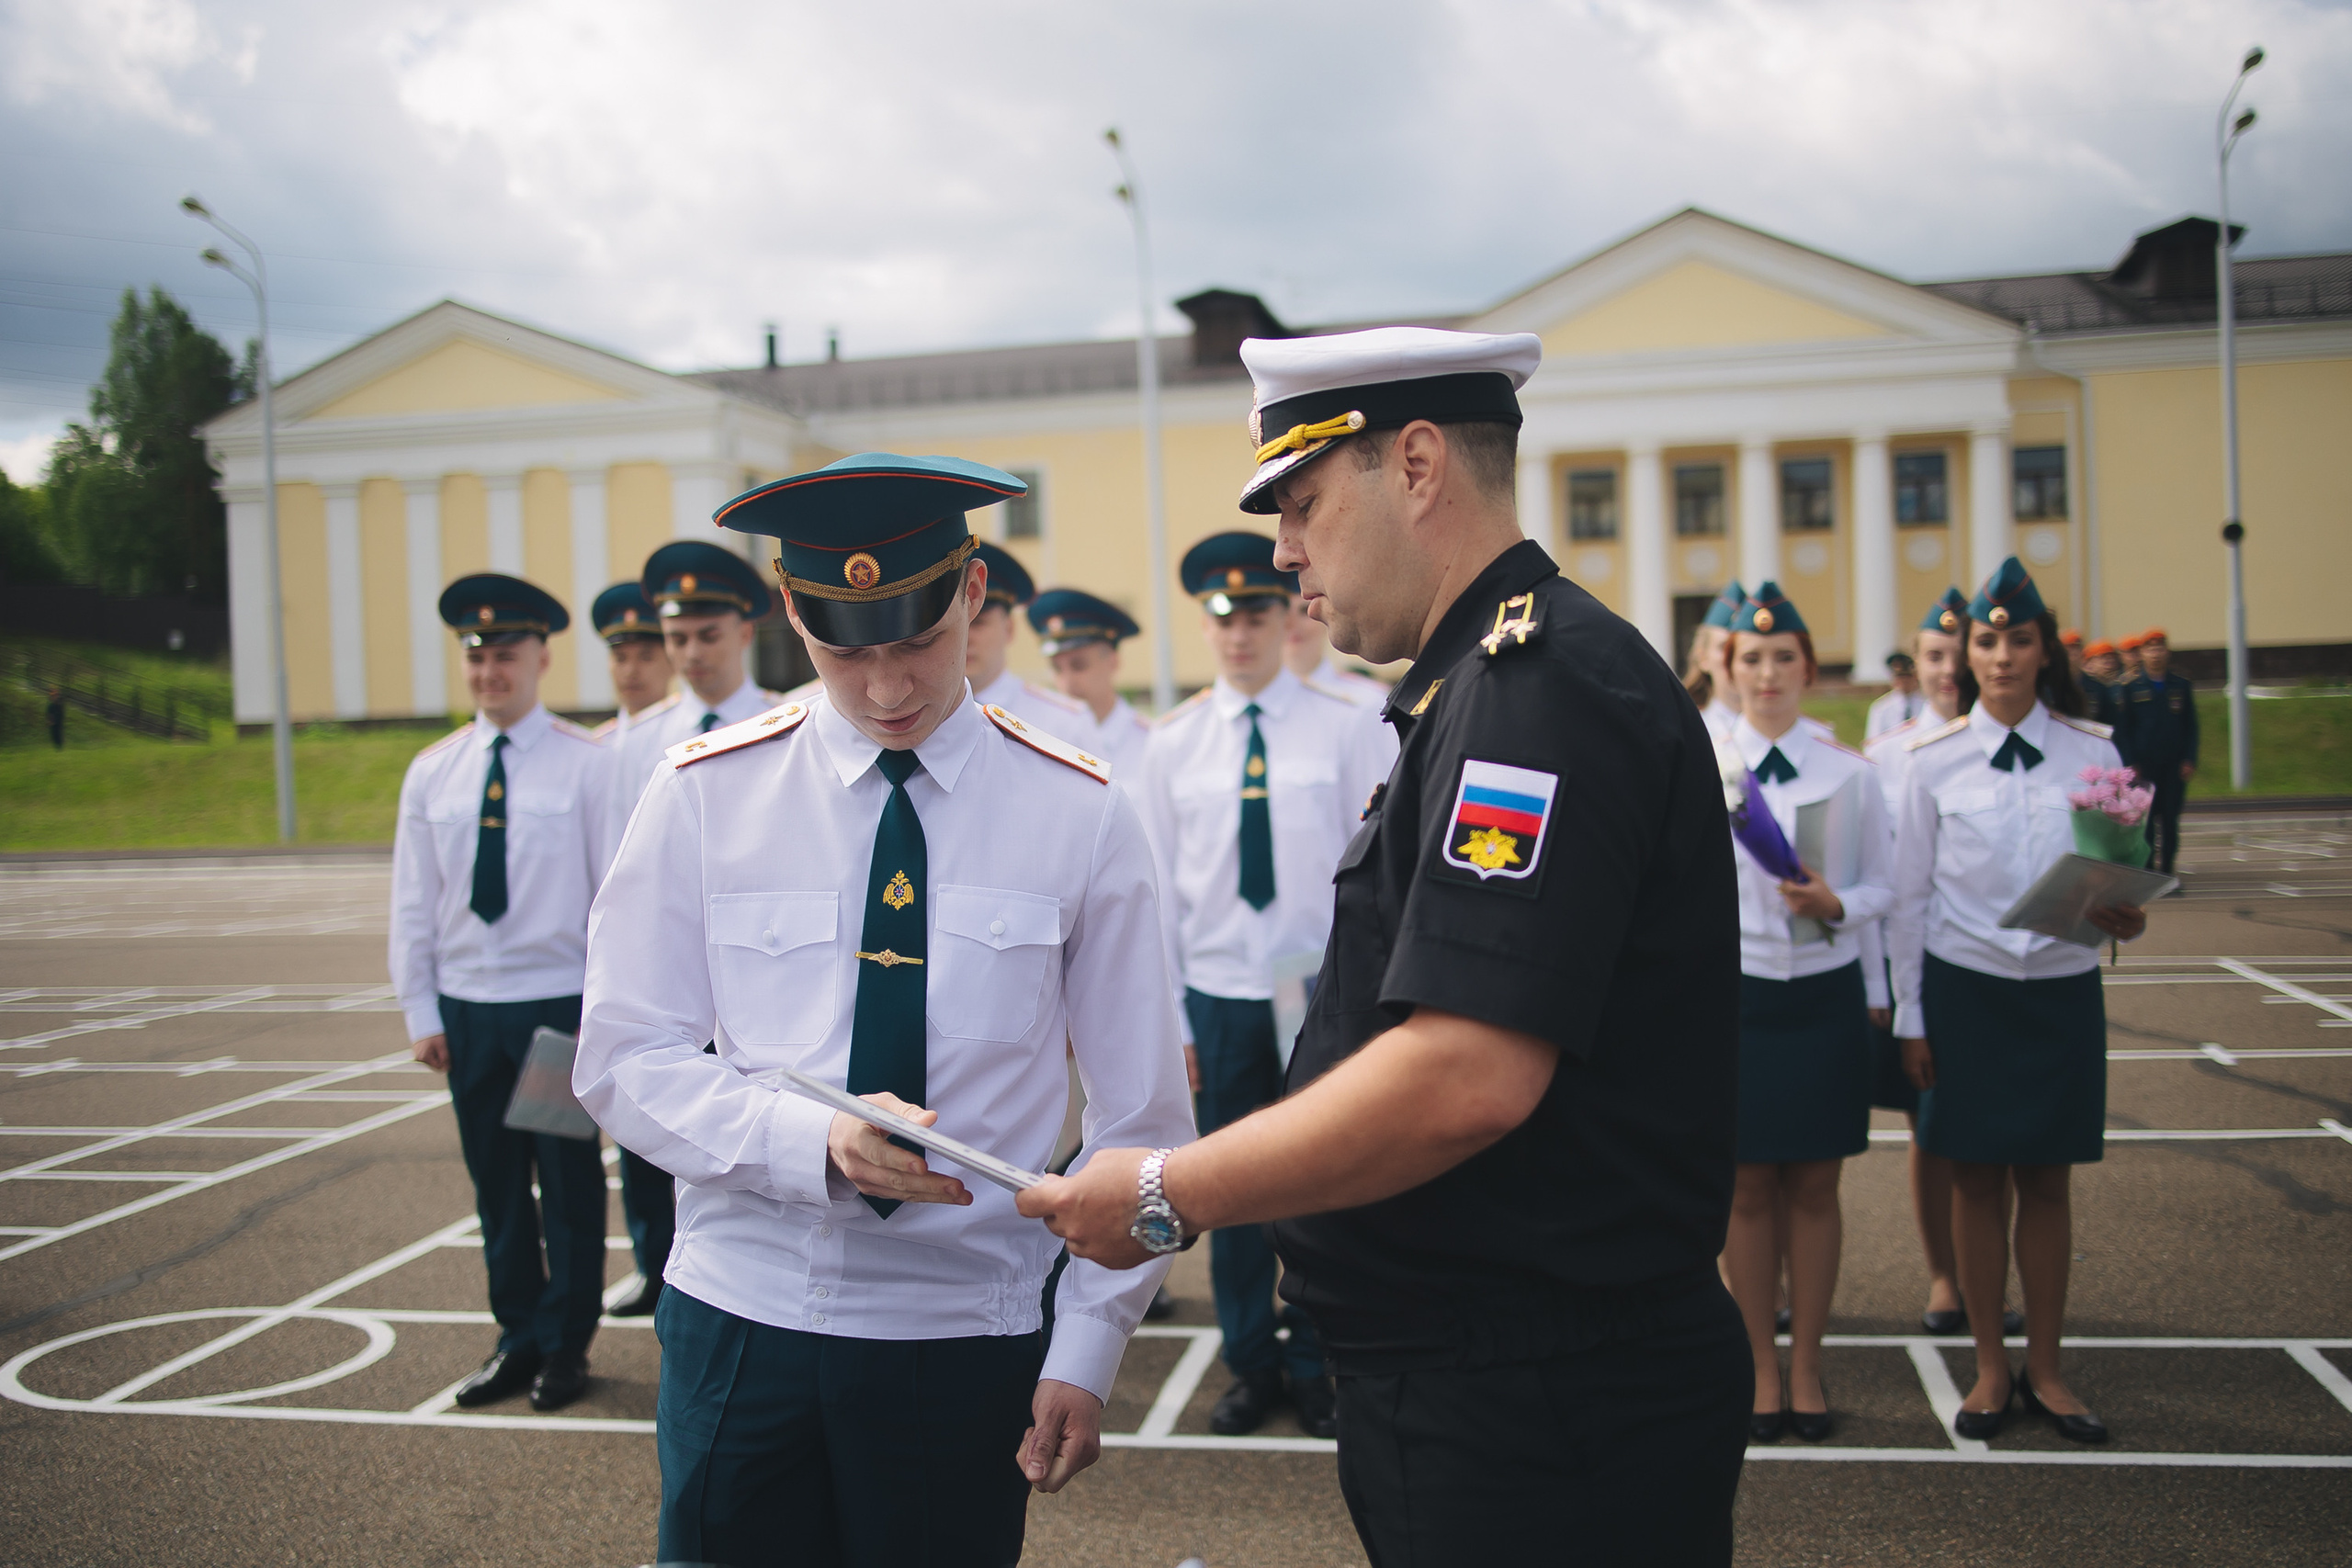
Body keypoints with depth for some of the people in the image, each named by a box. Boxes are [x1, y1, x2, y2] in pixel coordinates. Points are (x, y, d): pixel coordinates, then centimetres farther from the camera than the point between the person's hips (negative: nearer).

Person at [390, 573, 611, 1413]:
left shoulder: (585, 763, -4)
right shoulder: (432, 770, 7)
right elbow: (413, 902, 9)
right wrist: (420, 1010, 5)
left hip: (559, 1002, -4)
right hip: (467, 1005, 4)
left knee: (569, 1181, 4)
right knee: (495, 1182, 12)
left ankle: (565, 1345, 18)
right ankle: (519, 1337, 25)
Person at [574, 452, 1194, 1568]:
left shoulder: (1079, 815, -4)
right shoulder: (702, 795, -2)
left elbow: (1139, 1117, -1)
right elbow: (622, 1062, -3)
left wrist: (1087, 1348, -5)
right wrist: (817, 1140, -20)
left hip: (967, 1336, 0)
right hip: (743, 1318, 1)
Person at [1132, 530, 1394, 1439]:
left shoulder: (1347, 730, -1)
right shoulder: (1173, 743, 4)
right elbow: (1161, 888, 5)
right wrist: (1171, 1016, 3)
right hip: (1218, 996, 2)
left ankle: (1315, 1366, 23)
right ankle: (1251, 1365, 25)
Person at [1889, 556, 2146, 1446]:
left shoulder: (2092, 754, 1)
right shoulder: (1933, 761, -2)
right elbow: (1910, 896, 1)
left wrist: (2123, 916, -18)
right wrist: (1910, 1016, 0)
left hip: (2063, 989, 1)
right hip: (1964, 988, -1)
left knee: (2047, 1180, 8)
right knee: (1976, 1179, 6)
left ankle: (2045, 1369, 22)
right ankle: (1990, 1368, 19)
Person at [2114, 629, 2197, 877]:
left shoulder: (2182, 686, 9)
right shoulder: (2130, 689, 2)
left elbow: (2191, 726, 9)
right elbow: (2122, 730, 1)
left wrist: (2189, 760, 0)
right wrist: (2131, 763, -7)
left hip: (2174, 766, 2)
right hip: (2143, 767, -2)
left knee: (2170, 820, 2)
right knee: (2145, 821, -2)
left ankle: (2166, 872, 9)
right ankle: (2146, 873, 6)